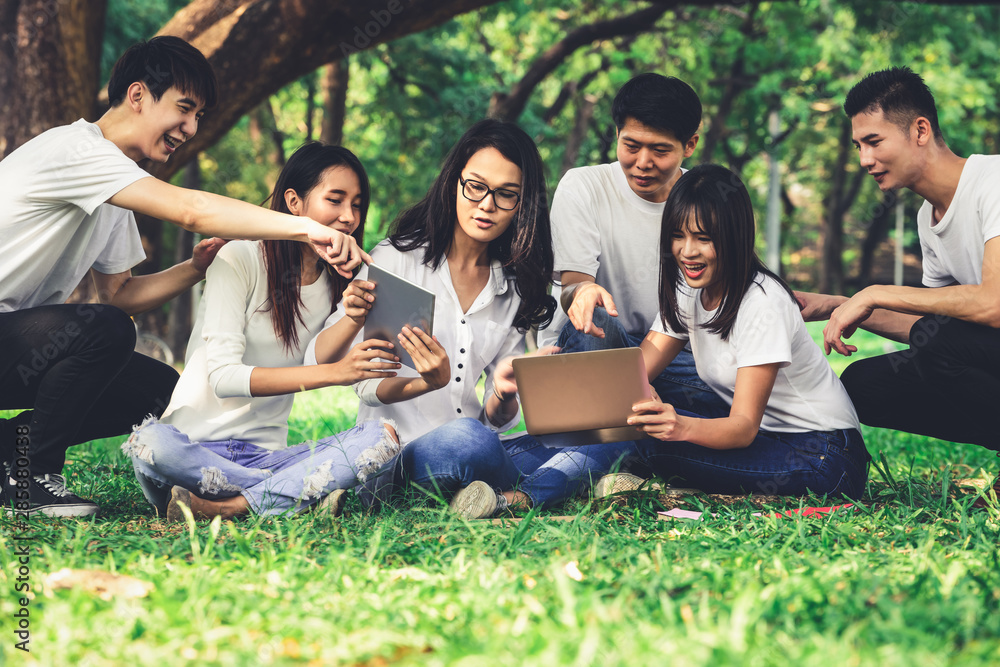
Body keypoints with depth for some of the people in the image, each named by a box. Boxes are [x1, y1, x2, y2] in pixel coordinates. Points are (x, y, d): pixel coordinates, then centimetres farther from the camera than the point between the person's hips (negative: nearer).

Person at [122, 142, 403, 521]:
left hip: (264, 456, 5)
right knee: (151, 442, -38)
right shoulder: (239, 259, -5)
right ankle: (300, 494, -25)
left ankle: (224, 506, -27)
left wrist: (351, 319, -27)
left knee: (382, 438, -21)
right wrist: (334, 373, -28)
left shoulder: (339, 284, 12)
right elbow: (223, 376, -19)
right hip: (195, 444, -5)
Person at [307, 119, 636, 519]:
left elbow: (497, 421, 9)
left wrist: (504, 394, -15)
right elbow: (366, 383, -7)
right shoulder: (396, 258, 1)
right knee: (462, 441, -40)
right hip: (395, 453, -5)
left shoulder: (514, 287, 13)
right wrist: (427, 383, -28)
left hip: (475, 451, 6)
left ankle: (515, 498, -33)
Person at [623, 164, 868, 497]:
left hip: (820, 455, -8)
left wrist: (682, 427, -48)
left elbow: (745, 427, -27)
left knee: (656, 442, -26)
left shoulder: (762, 304, -21)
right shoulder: (687, 290, 2)